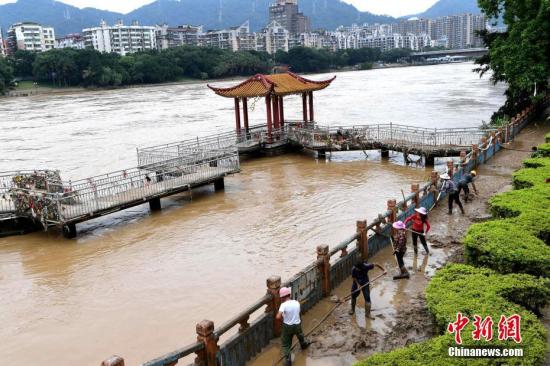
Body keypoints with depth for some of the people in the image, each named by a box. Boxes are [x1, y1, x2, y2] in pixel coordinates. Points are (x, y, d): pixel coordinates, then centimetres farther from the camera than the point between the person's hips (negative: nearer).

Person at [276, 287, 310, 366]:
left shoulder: (284, 305, -23)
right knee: (300, 336, 37)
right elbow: (297, 312, 4)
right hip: (297, 325, 5)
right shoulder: (296, 303, -9)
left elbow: (278, 317, -31)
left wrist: (282, 318, -10)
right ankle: (304, 344, 64)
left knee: (286, 345, 13)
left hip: (287, 327, -5)